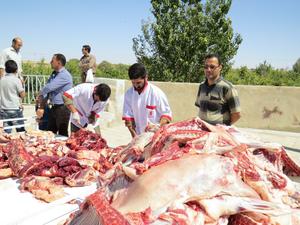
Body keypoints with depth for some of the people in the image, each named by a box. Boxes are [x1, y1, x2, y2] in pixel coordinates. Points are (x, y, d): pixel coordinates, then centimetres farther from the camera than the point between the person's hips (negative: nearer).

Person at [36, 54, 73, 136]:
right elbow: (46, 91, 10)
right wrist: (41, 107, 2)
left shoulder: (64, 75, -13)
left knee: (62, 134, 0)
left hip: (62, 108, -8)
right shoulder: (53, 75, 15)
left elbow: (49, 87, -20)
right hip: (53, 108, 8)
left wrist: (40, 94, -1)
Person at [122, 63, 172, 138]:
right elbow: (128, 116, 3)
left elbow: (166, 115, -5)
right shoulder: (129, 93, 0)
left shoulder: (156, 93, -11)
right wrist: (134, 135, -6)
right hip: (139, 136, 3)